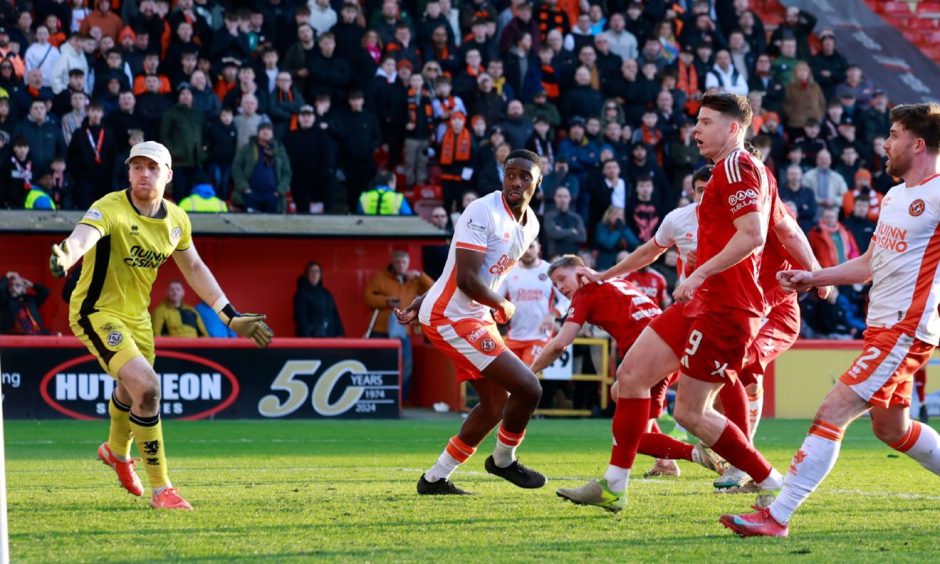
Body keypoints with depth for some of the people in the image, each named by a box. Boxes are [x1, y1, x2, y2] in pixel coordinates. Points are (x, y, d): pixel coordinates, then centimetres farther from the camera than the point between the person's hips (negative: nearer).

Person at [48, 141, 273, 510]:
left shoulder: (176, 220, -3)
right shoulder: (110, 210, -23)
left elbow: (194, 268, 13)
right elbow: (84, 235, -44)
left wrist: (231, 316, 13)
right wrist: (66, 257, -68)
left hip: (137, 315, 7)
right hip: (97, 313, -7)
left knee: (131, 393, 27)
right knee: (147, 386, -23)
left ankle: (117, 451, 62)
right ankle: (160, 489, -12)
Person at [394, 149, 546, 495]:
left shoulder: (530, 225, 10)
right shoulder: (482, 213, -19)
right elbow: (466, 278, -24)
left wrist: (421, 305, 17)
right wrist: (503, 307, -7)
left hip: (478, 317, 10)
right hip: (452, 319, -10)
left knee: (495, 406, 15)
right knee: (527, 388, -13)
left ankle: (435, 479, 25)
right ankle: (503, 461, 13)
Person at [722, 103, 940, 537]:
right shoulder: (894, 196, 15)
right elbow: (869, 264, 23)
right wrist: (812, 279, 17)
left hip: (904, 331, -10)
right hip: (882, 327, 10)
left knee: (831, 415, -14)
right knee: (892, 428, 19)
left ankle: (777, 517, -16)